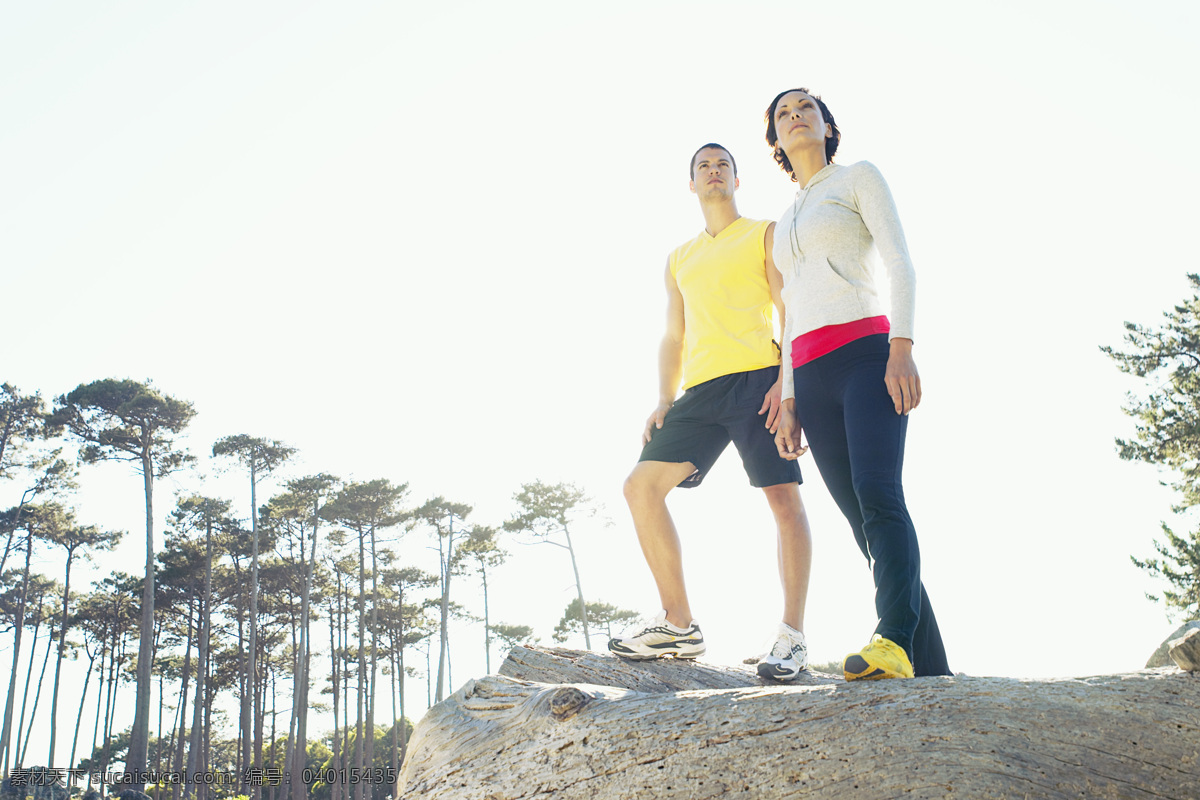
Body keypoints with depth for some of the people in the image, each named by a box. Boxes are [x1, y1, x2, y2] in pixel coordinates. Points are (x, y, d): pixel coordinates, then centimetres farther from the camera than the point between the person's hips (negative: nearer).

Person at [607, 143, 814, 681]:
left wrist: (787, 379, -13)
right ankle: (679, 626, -4)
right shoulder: (680, 260, 27)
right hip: (699, 391, 5)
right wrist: (664, 401, 10)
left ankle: (793, 637, -9)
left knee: (783, 496, -13)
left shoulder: (765, 234, 13)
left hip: (757, 378, -5)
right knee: (641, 485, -7)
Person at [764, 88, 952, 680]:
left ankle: (893, 642, -39)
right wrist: (789, 401, 15)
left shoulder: (859, 177, 11)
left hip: (865, 353, -5)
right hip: (811, 379, 6)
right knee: (864, 521, -4)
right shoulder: (786, 222, 28)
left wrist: (902, 348, -18)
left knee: (877, 494, -27)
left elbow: (901, 263, -3)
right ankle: (931, 671, -5)